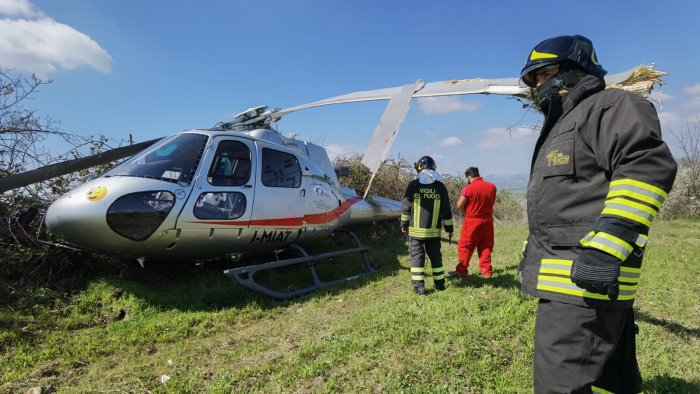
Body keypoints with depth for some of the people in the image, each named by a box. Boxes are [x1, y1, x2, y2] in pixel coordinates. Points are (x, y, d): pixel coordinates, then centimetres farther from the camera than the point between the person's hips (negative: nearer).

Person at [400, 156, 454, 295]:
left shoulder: (413, 185, -5)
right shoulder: (440, 186, 2)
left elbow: (406, 207, -3)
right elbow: (446, 210, 5)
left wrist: (404, 224, 9)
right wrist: (449, 228, 13)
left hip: (416, 230, -2)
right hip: (434, 231, 3)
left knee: (417, 255, 3)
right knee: (435, 255, 15)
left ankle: (419, 285, -1)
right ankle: (439, 284, 21)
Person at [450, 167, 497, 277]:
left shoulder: (468, 188, -14)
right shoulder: (492, 186, 2)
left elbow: (459, 206, -10)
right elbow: (491, 202, 15)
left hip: (472, 221, -5)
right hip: (487, 220, 5)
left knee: (465, 246, 5)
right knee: (486, 247, 13)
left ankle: (461, 270, 6)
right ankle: (486, 271, 15)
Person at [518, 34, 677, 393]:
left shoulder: (608, 106, -4)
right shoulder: (560, 127, 27)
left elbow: (648, 165, -21)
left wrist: (605, 247, -29)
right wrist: (533, 253, 27)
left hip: (587, 275, -10)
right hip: (565, 276, 11)